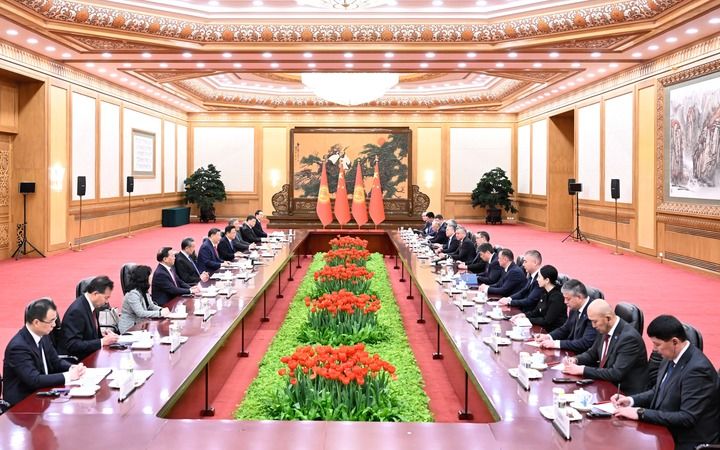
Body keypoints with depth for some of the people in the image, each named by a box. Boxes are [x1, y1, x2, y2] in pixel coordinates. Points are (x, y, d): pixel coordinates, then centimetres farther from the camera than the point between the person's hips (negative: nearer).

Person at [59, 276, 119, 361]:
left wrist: (104, 337, -1)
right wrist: (102, 342, -21)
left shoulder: (90, 305, 5)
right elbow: (72, 345, -23)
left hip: (90, 355, 9)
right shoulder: (77, 311, -19)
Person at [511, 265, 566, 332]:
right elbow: (536, 311, 14)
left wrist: (527, 320, -17)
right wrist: (524, 315, -4)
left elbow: (547, 321, -20)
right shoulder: (545, 292, 6)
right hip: (546, 329, 8)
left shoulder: (557, 297, -20)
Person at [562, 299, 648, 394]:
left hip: (626, 393, -7)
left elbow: (616, 374, -26)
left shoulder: (629, 337, -22)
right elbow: (592, 354, 16)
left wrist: (582, 370, -23)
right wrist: (576, 360, -4)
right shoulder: (604, 330, 0)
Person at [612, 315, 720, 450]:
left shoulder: (697, 369, -24)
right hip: (667, 431, 7)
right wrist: (631, 400, -1)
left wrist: (641, 413, -25)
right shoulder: (671, 357, 0)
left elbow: (687, 418, -26)